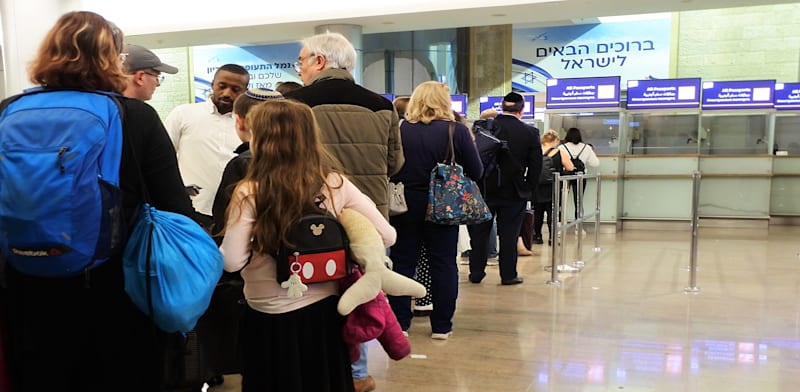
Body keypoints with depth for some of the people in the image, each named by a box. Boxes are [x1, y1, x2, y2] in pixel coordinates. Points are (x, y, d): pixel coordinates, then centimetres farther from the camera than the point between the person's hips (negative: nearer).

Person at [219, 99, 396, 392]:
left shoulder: (249, 193, -15)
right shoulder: (336, 184, -7)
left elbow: (232, 262, -16)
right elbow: (387, 236, -6)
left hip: (270, 318, -2)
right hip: (325, 310, 3)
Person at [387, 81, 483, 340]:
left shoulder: (399, 130, -6)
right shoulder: (457, 131, -7)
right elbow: (476, 172, -4)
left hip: (405, 205, 1)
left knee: (402, 262, 10)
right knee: (443, 264, 9)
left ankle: (399, 323, 16)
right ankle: (441, 326, 16)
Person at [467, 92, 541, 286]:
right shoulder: (530, 132, -5)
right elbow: (536, 166, -4)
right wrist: (527, 189, 6)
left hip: (484, 189, 1)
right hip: (514, 192, -1)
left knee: (479, 233, 11)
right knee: (509, 235, 7)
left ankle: (476, 273, 18)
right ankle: (508, 275, 14)